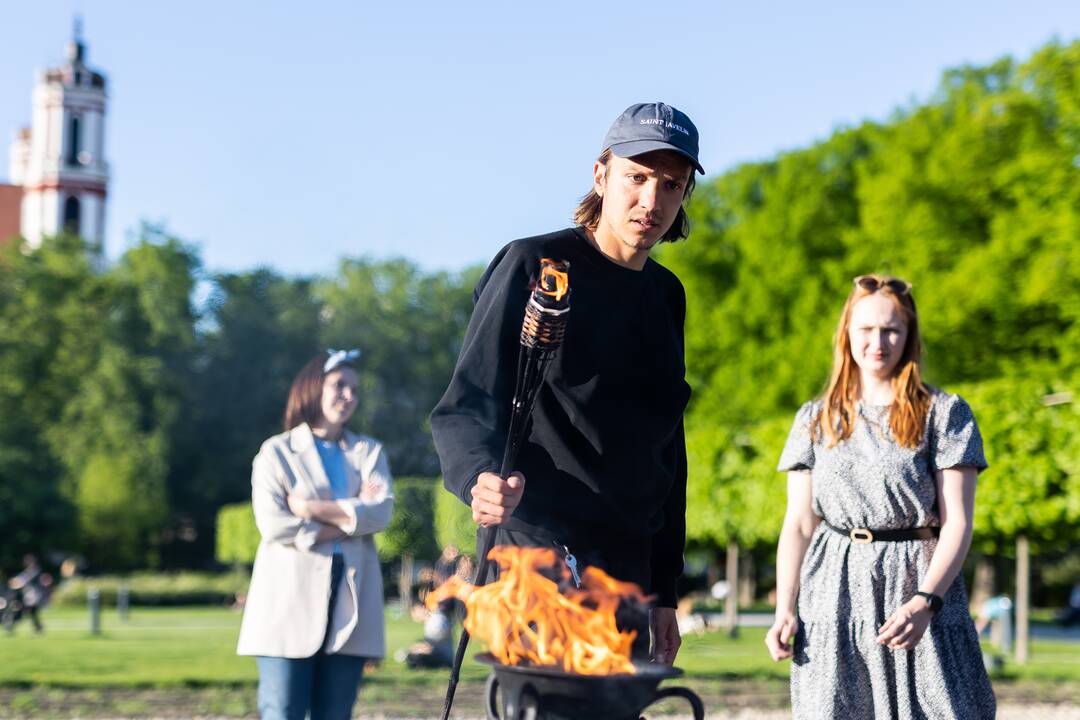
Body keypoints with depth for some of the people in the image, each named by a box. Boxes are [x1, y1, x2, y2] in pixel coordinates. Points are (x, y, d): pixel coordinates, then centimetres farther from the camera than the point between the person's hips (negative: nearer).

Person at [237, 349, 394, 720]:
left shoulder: (369, 451, 18)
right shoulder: (276, 452, 7)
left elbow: (381, 511, -1)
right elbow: (273, 524, -9)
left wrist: (315, 509, -8)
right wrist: (350, 516, -4)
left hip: (347, 606, 3)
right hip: (290, 604, -3)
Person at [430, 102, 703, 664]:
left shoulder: (667, 295, 16)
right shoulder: (533, 266, -5)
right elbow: (464, 411, -8)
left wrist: (665, 591, 18)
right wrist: (482, 479, -32)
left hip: (627, 570, 7)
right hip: (538, 553, -7)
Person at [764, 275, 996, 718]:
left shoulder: (944, 413, 4)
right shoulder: (815, 420, 14)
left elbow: (957, 522, -2)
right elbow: (798, 523, 12)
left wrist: (924, 602, -16)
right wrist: (784, 610, 0)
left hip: (922, 588, -2)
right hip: (834, 596, 2)